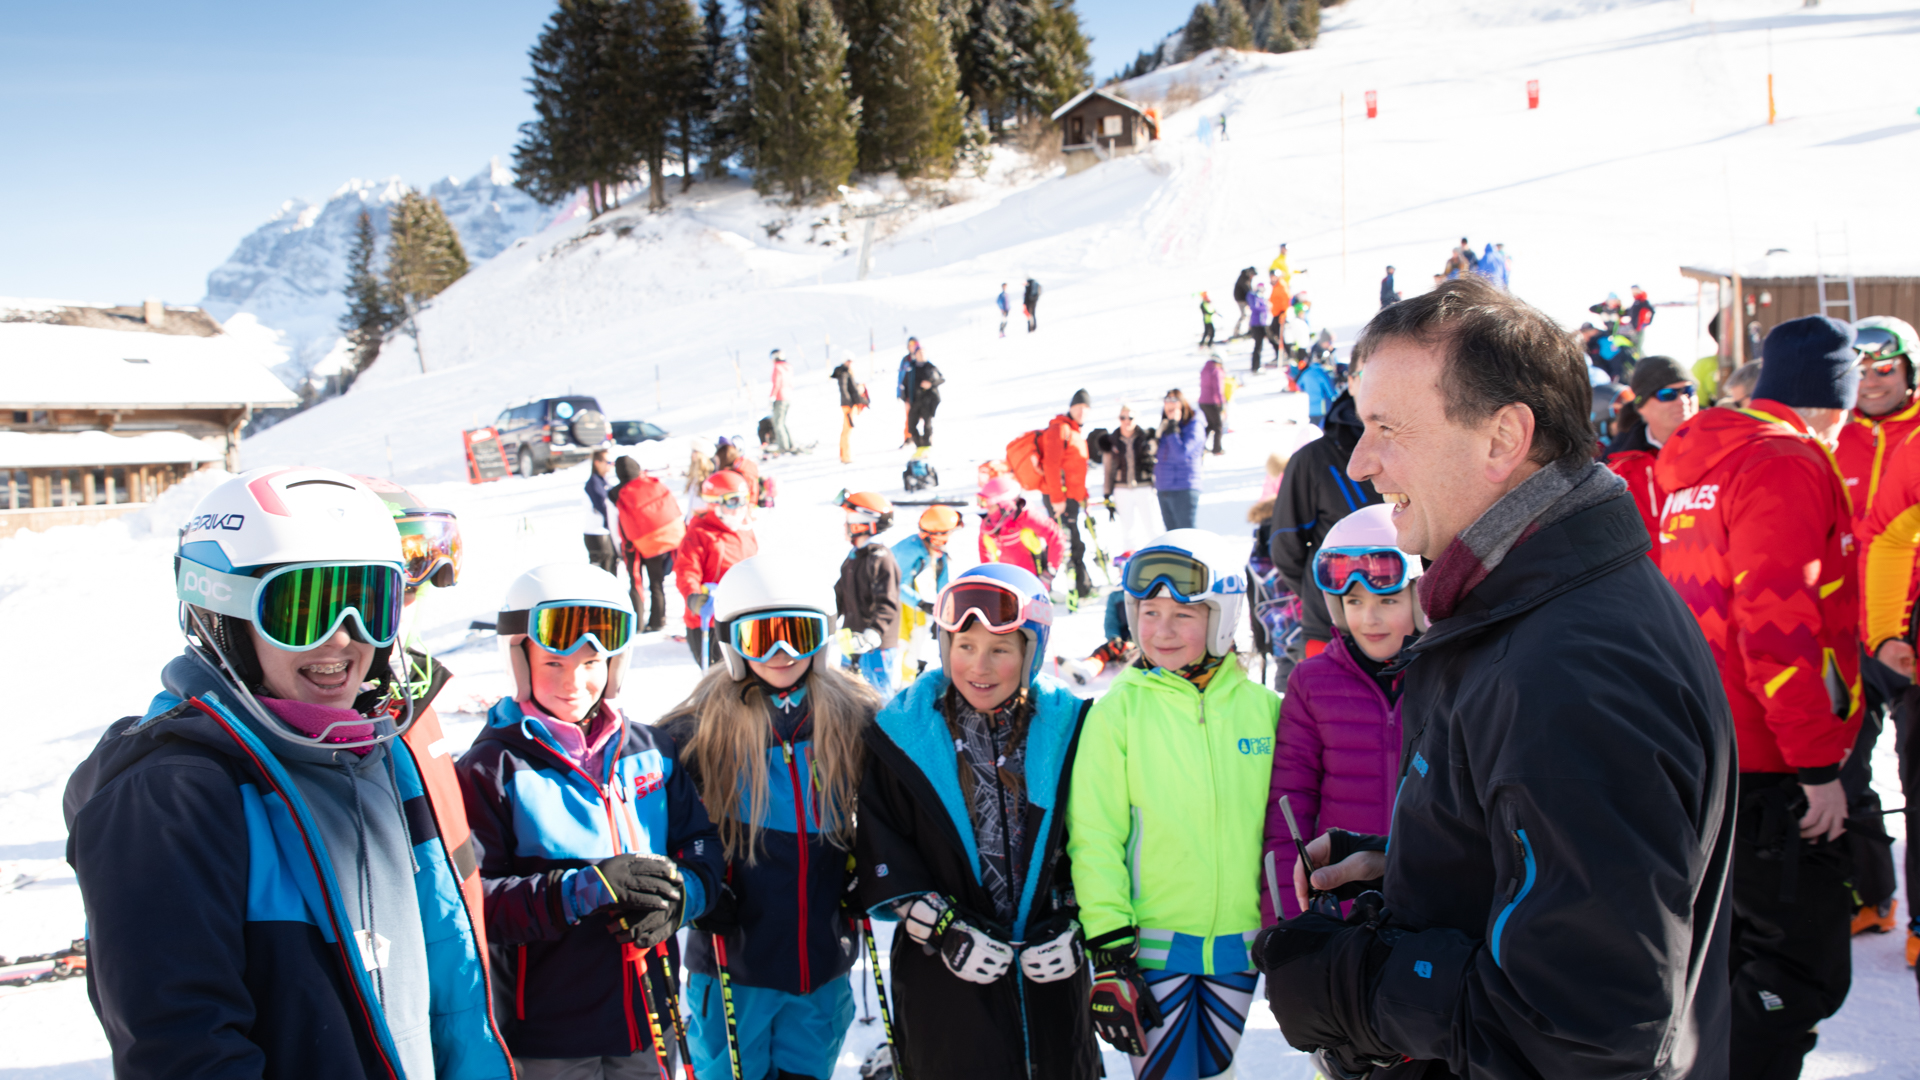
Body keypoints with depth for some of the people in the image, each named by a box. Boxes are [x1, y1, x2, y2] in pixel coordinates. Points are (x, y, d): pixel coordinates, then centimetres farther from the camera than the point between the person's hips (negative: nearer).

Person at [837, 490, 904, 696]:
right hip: (852, 645, 9)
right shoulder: (853, 557, 11)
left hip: (877, 648, -9)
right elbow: (839, 596, 22)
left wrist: (872, 635, -34)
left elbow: (887, 606, -24)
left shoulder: (881, 558, -17)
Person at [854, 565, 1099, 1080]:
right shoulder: (902, 732, -5)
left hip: (1052, 970, 2)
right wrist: (945, 930, -12)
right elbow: (879, 849, -5)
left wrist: (1071, 926, -3)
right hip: (944, 974, -2)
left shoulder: (1064, 727, -1)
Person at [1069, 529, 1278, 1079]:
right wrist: (1108, 952, -11)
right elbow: (1094, 838, -8)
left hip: (1239, 946, 3)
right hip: (1151, 947, -3)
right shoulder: (1118, 711, -8)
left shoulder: (1262, 707, 1)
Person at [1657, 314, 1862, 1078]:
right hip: (1768, 767, -10)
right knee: (1805, 969, -5)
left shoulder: (1699, 465, 15)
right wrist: (1819, 764, -17)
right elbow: (1779, 624, -21)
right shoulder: (1787, 465, -13)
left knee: (1735, 952, 21)